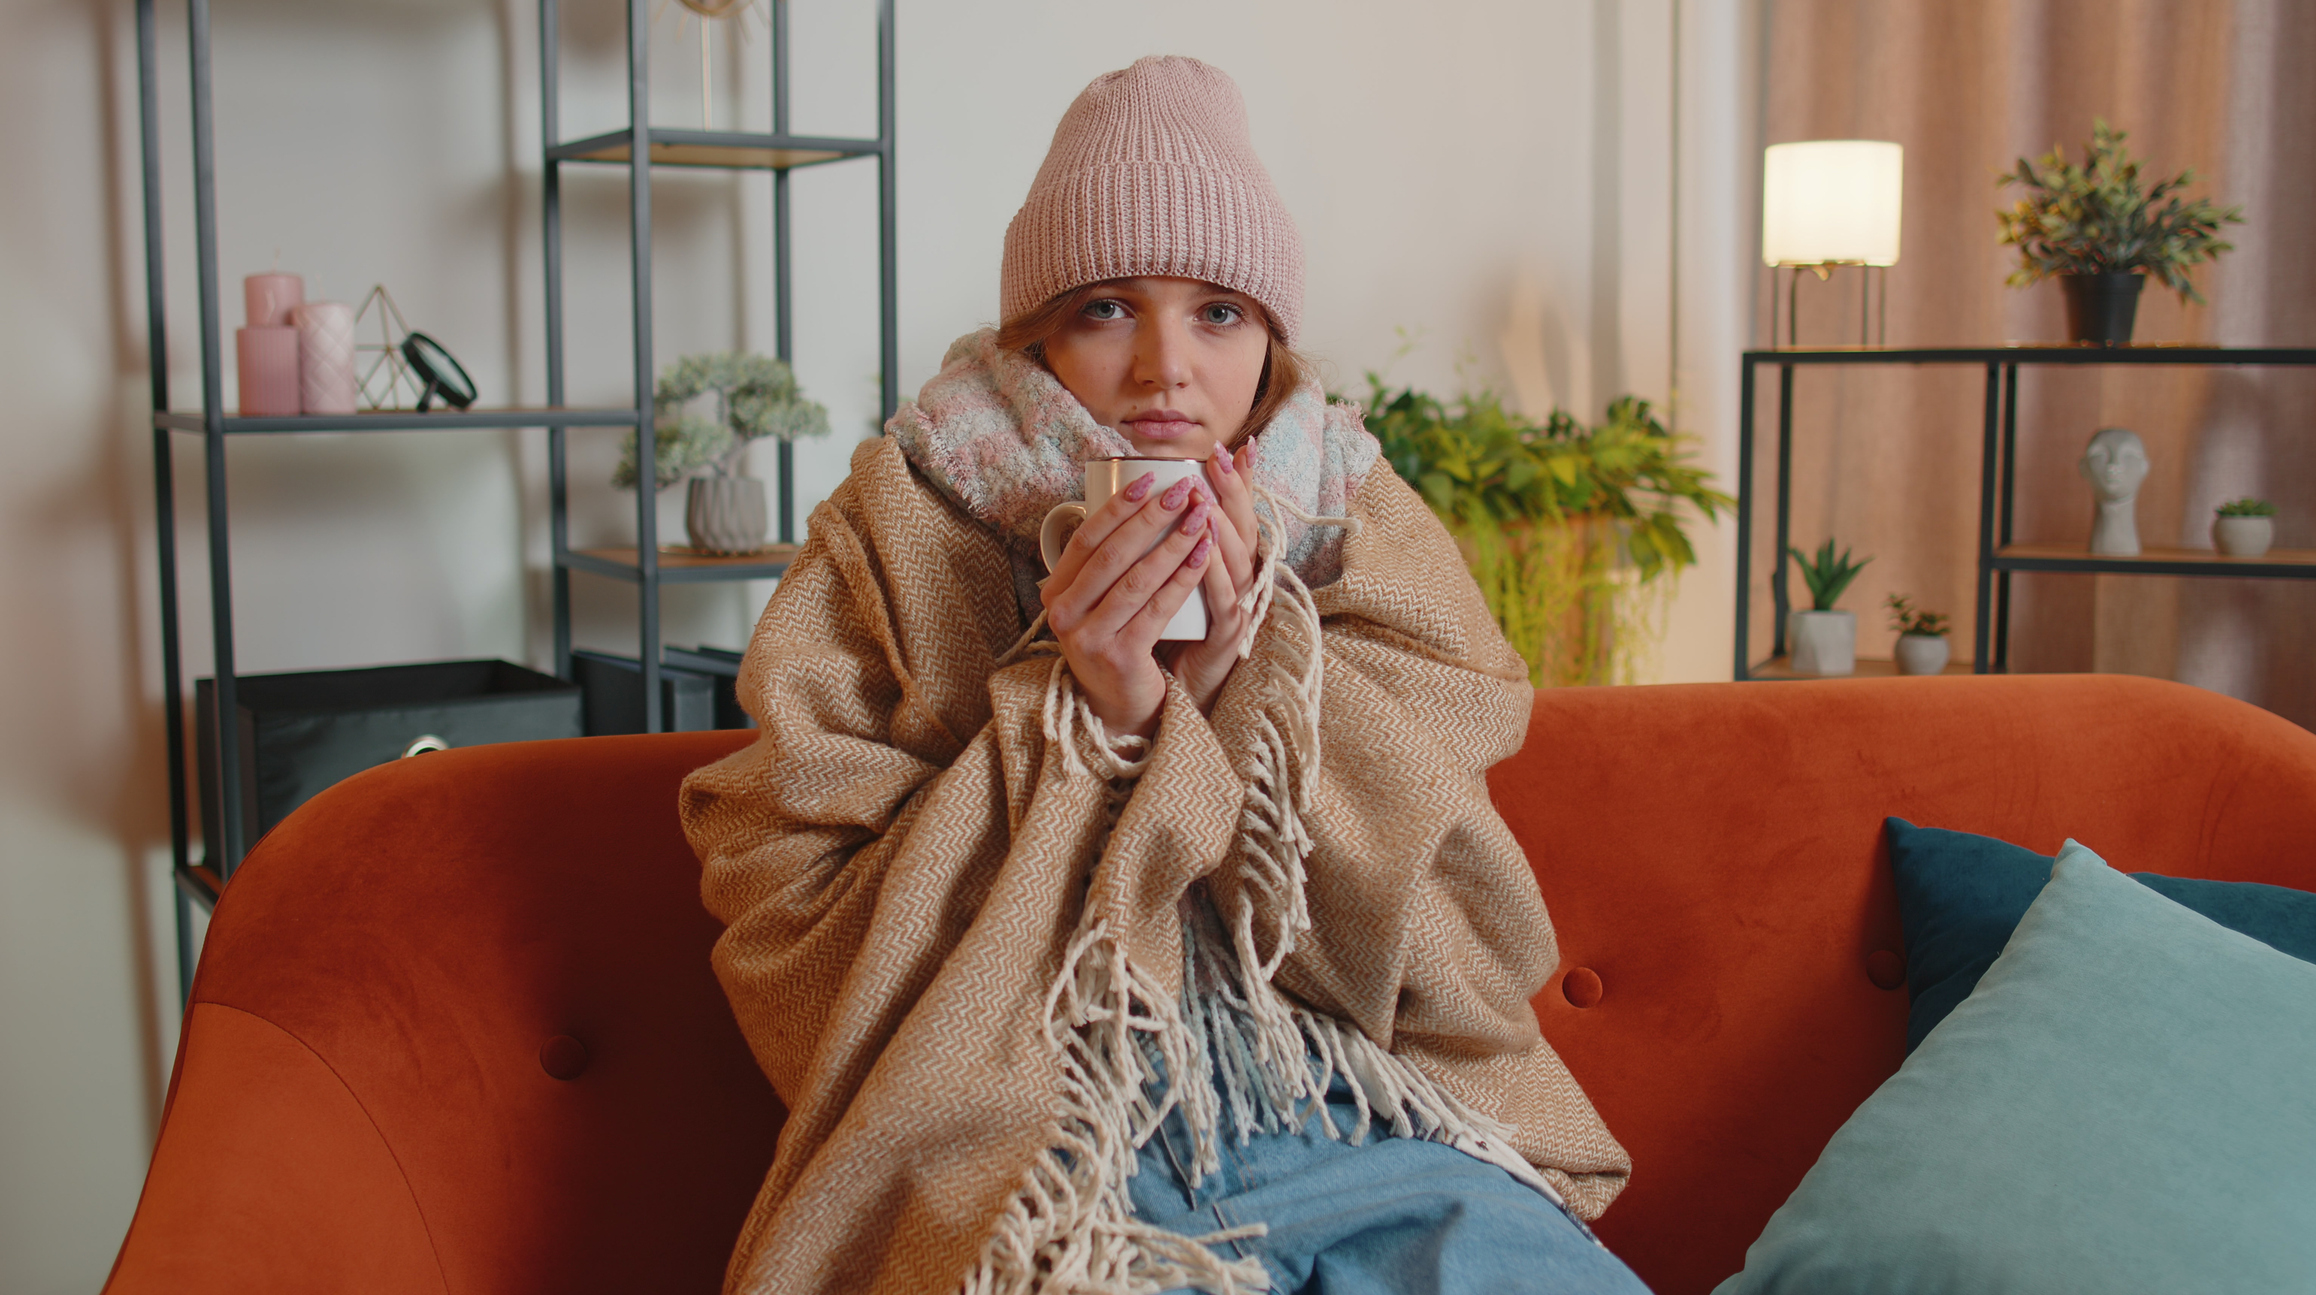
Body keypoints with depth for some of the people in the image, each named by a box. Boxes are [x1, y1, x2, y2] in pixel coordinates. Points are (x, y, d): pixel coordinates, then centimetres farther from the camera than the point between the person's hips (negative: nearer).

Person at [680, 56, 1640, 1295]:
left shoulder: (1358, 529, 10)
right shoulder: (902, 538, 3)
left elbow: (1482, 949, 1)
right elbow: (796, 943, -5)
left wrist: (1259, 672, -10)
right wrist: (1078, 718, -13)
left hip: (1381, 1138, 3)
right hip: (1044, 1156, -2)